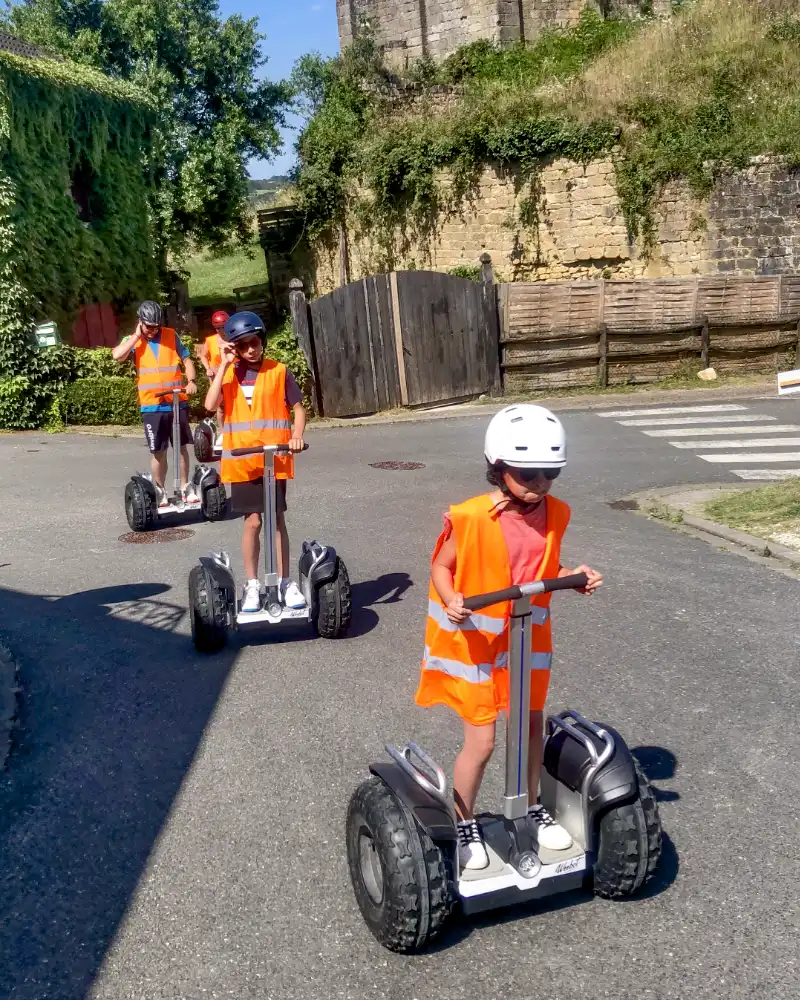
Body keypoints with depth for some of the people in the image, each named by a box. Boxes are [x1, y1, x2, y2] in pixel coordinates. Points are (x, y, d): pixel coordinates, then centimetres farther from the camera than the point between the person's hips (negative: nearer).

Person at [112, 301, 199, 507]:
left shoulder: (171, 335, 6)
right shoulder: (133, 341, 3)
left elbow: (186, 360, 7)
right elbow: (117, 355, -16)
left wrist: (191, 381, -10)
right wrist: (137, 336, -8)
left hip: (178, 402, 1)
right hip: (152, 406, -1)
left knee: (182, 447, 9)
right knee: (158, 451, 2)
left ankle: (186, 487, 21)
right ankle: (160, 491, 15)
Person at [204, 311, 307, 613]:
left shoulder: (279, 371, 0)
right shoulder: (227, 373, 3)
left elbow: (298, 408, 4)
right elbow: (210, 405, -13)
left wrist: (297, 435, -15)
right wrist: (224, 364, -11)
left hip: (275, 458, 0)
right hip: (242, 460, 0)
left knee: (276, 519, 6)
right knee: (253, 521, 4)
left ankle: (285, 582, 16)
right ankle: (252, 585, 16)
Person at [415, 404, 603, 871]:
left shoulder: (555, 514, -7)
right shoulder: (471, 518, -23)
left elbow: (547, 570, 6)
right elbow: (442, 567, -12)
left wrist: (576, 577, -12)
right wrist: (450, 601, -31)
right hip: (477, 639, -5)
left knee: (532, 728, 18)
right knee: (482, 741, 1)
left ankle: (533, 809, 43)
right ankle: (465, 825, 27)